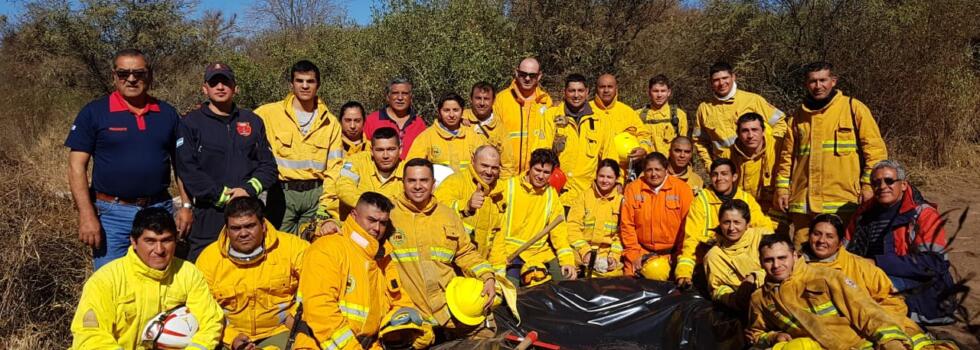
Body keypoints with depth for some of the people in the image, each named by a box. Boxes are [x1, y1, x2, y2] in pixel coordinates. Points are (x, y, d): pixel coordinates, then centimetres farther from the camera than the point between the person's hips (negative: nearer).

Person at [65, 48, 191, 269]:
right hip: (112, 214, -3)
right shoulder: (94, 112, -1)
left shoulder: (167, 113, 8)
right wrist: (87, 215, -12)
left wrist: (186, 205, 5)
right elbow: (77, 166, -4)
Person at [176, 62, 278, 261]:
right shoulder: (191, 123, 4)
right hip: (208, 213, -3)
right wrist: (222, 196, -13)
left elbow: (268, 166, 10)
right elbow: (188, 170, -6)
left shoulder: (252, 121, 14)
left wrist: (249, 189, -8)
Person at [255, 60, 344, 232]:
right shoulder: (269, 113, -1)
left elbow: (334, 168, 3)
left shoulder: (330, 122, 6)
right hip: (281, 193, -2)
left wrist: (326, 206, -5)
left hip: (316, 193, 2)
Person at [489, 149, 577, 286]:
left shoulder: (551, 193, 9)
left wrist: (567, 260, -6)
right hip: (511, 252, -5)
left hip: (541, 253, 5)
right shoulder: (509, 187, -7)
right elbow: (497, 230, -9)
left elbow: (559, 228, 8)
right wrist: (498, 266, -14)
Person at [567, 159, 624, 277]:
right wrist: (585, 251, -10)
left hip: (608, 252, 1)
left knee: (613, 273, -24)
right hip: (582, 251, -1)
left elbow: (621, 233, 4)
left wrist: (614, 256, -9)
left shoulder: (621, 201, 8)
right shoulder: (584, 196, 7)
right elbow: (573, 226, 0)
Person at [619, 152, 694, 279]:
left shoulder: (682, 189, -4)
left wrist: (680, 255, -5)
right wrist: (633, 254, -3)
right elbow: (626, 224, 1)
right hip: (641, 252, 1)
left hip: (672, 253, -1)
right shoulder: (632, 189, 0)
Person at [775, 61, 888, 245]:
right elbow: (787, 155, 19)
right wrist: (782, 188, 11)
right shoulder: (799, 116, 16)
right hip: (803, 203, 4)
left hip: (843, 202, -3)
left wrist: (869, 185, -7)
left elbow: (875, 148, 1)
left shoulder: (854, 108, 4)